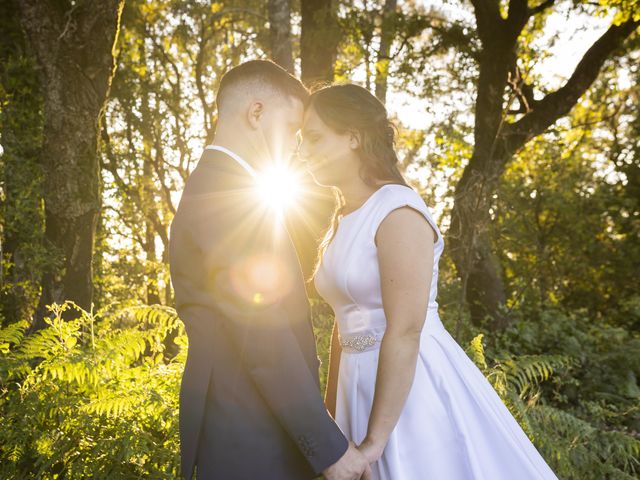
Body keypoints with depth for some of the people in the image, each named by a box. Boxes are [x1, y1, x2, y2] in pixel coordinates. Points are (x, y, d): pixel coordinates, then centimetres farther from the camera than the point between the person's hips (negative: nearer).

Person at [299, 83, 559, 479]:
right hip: (362, 387, 8)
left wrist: (374, 439, -21)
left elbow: (405, 332, -22)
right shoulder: (342, 221, 9)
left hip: (416, 389, -8)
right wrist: (332, 410, 16)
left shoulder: (398, 212, -17)